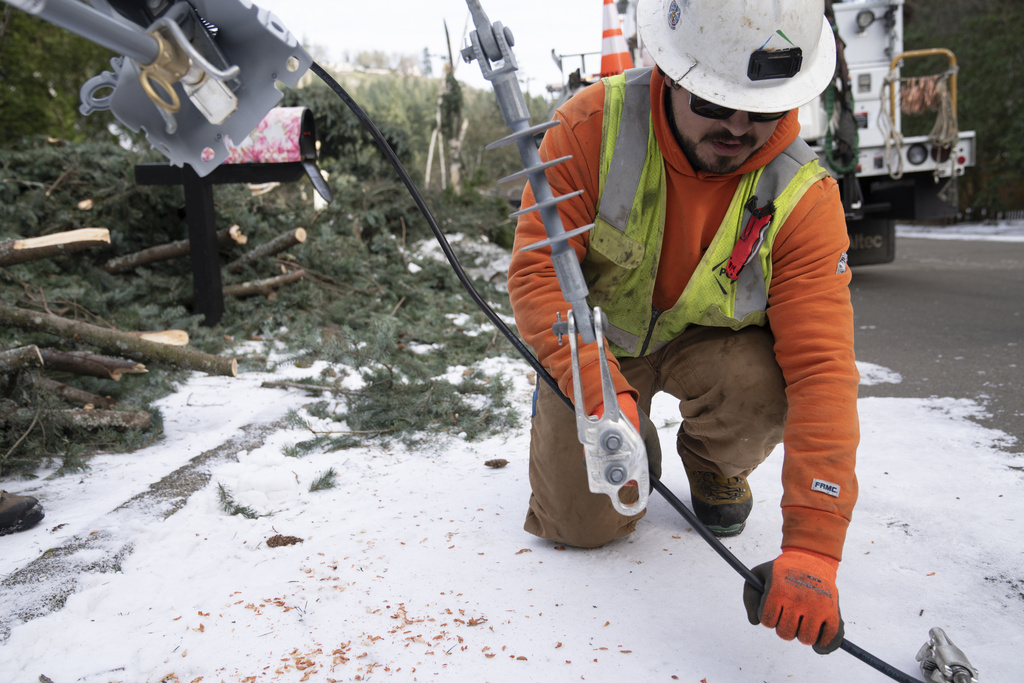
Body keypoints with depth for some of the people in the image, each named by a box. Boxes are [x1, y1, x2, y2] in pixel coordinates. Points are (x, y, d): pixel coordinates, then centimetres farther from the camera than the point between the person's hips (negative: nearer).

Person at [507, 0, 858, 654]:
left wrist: (811, 548, -36)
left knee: (764, 386, -34)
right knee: (580, 523, -8)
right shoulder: (594, 125, -26)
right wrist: (603, 390, -41)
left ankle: (717, 464, 4)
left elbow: (821, 370, -30)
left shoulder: (805, 199, -26)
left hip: (707, 339, 1)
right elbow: (536, 268, -26)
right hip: (593, 339, 0)